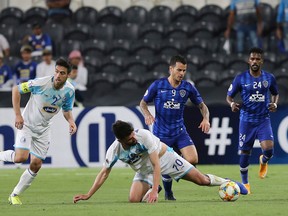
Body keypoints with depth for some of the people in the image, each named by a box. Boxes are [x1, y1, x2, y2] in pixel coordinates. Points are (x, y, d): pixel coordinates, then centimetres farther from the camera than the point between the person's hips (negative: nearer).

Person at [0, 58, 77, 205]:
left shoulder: (69, 90, -10)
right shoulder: (40, 83, -25)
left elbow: (67, 110, 7)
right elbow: (16, 90, -13)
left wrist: (71, 121, -15)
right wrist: (18, 115, -17)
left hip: (44, 129, 4)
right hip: (26, 124, -4)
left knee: (36, 165, 1)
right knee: (21, 157, -24)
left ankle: (15, 195, 18)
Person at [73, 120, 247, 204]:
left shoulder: (144, 135, -34)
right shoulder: (115, 150, -24)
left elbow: (156, 164, -33)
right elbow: (104, 173, -13)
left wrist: (154, 191, -41)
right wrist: (88, 195, -20)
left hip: (165, 157, -3)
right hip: (144, 171, 3)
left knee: (201, 180, -7)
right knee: (134, 200, -16)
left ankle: (226, 182, 22)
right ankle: (153, 189, 19)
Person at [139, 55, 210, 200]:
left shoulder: (188, 87, -1)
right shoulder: (158, 85, -6)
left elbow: (202, 106, 7)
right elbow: (143, 102, 4)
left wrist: (206, 119, -12)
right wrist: (147, 114, -16)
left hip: (180, 132, 2)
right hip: (160, 133, -2)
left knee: (192, 160, -16)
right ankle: (168, 192, 31)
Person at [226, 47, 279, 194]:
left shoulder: (269, 78, 1)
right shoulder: (240, 79, -4)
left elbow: (275, 93, 18)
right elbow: (229, 96, 4)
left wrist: (274, 103, -3)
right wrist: (232, 103, -19)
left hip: (264, 120, 0)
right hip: (246, 120, 0)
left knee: (268, 149, -19)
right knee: (245, 153, 2)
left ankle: (263, 162, 19)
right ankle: (245, 183, 22)